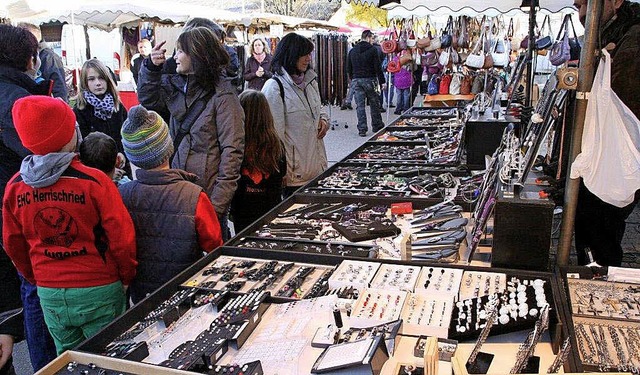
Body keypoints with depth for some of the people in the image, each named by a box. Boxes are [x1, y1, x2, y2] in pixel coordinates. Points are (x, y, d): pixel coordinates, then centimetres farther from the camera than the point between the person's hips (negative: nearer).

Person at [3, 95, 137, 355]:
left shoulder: (14, 187, -3)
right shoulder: (93, 181, -18)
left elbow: (13, 244, 8)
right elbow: (122, 237, -15)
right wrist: (126, 277, 2)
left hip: (48, 294, 4)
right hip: (98, 291, -4)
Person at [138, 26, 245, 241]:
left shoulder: (222, 96, -12)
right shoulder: (178, 87, 10)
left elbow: (231, 151, -16)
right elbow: (148, 100, 24)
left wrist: (218, 201, -19)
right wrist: (151, 67, 6)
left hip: (208, 193, -7)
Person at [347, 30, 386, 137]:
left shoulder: (352, 51, 9)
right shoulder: (372, 49, -6)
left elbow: (348, 68, 12)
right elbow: (378, 67, -9)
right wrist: (382, 82, -5)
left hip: (356, 80, 4)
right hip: (370, 80, -3)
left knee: (360, 106, 2)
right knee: (374, 104, 11)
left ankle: (362, 129, 0)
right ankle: (377, 126, 20)